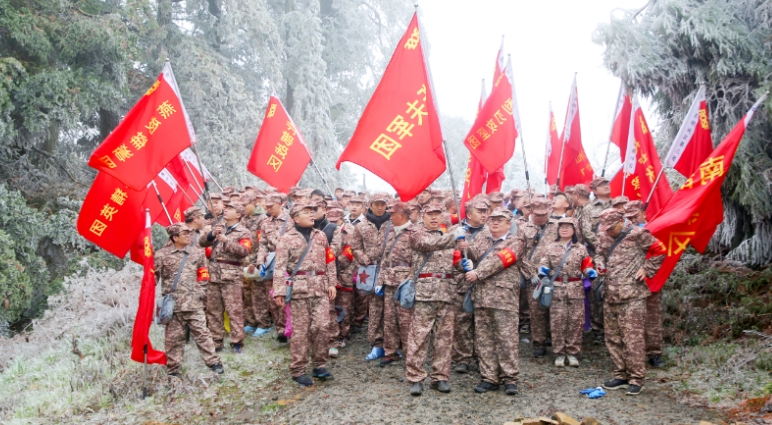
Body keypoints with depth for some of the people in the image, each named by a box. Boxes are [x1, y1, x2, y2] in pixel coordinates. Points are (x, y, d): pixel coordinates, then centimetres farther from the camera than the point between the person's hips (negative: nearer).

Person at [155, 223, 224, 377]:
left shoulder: (197, 253, 9)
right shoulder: (162, 254, 1)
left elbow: (203, 274, 15)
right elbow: (154, 275, 4)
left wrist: (201, 291, 7)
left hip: (194, 302, 1)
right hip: (172, 302, -1)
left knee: (202, 332, 1)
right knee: (173, 336, 5)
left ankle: (213, 362, 8)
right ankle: (173, 368, 16)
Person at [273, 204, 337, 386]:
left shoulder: (321, 236, 14)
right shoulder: (287, 238, 0)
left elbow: (329, 261, 17)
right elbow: (280, 267, -5)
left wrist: (331, 283, 9)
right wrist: (279, 291, -12)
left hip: (320, 288, 4)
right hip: (299, 288, -4)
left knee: (321, 326, 0)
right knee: (300, 330, 0)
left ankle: (319, 365, 16)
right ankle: (298, 370, 10)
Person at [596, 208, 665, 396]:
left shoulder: (637, 234, -6)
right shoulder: (604, 236, 12)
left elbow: (659, 250, 0)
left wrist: (646, 270, -4)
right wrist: (600, 265, 7)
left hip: (631, 295, -7)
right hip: (610, 294, 7)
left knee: (633, 337, -7)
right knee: (612, 337, 11)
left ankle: (636, 379, 1)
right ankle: (621, 375, 22)